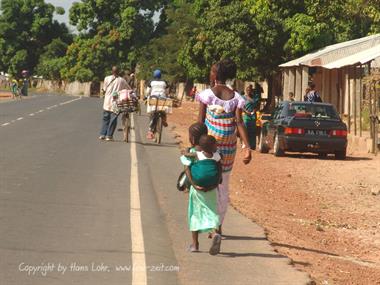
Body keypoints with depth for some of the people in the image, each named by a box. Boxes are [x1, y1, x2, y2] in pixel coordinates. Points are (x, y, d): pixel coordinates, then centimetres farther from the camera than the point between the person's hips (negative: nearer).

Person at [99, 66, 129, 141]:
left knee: (105, 118, 12)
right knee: (113, 119, 3)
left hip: (107, 102, 1)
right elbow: (129, 90, 5)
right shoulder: (122, 80, 0)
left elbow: (105, 89, 6)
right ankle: (109, 136, 1)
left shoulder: (107, 79, 1)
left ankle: (102, 134, 7)